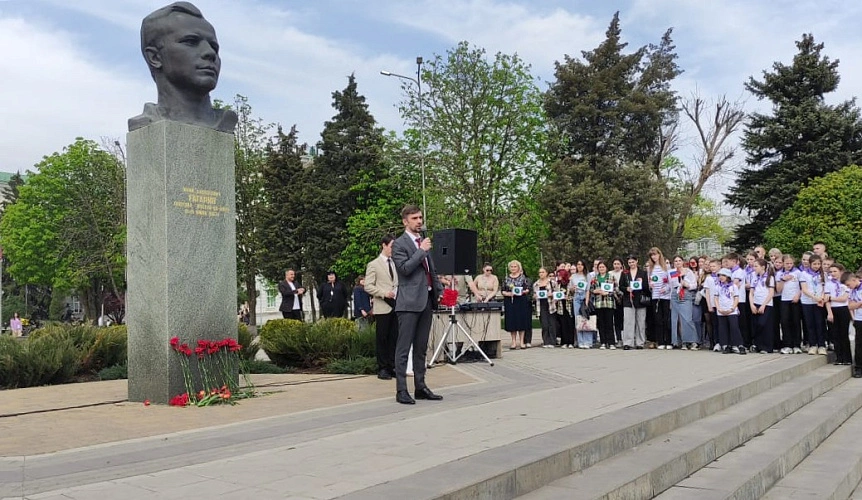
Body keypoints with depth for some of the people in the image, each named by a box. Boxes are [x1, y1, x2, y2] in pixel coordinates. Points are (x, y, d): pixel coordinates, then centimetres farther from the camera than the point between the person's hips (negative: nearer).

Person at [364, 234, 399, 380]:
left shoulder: (396, 264, 17)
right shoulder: (373, 265, 1)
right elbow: (368, 286, -5)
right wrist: (384, 293, -17)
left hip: (396, 306, 5)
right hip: (382, 307, -5)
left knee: (394, 338, 5)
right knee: (382, 338, -2)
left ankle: (392, 367, 12)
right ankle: (382, 368, 4)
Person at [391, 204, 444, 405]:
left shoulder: (424, 242, 19)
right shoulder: (399, 244, -4)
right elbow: (404, 268, -18)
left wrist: (439, 290, 15)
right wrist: (422, 250, -14)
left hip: (427, 301, 8)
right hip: (409, 302, -8)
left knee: (421, 348, 12)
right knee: (404, 348, -6)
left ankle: (420, 387, 17)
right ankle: (401, 390, -4)